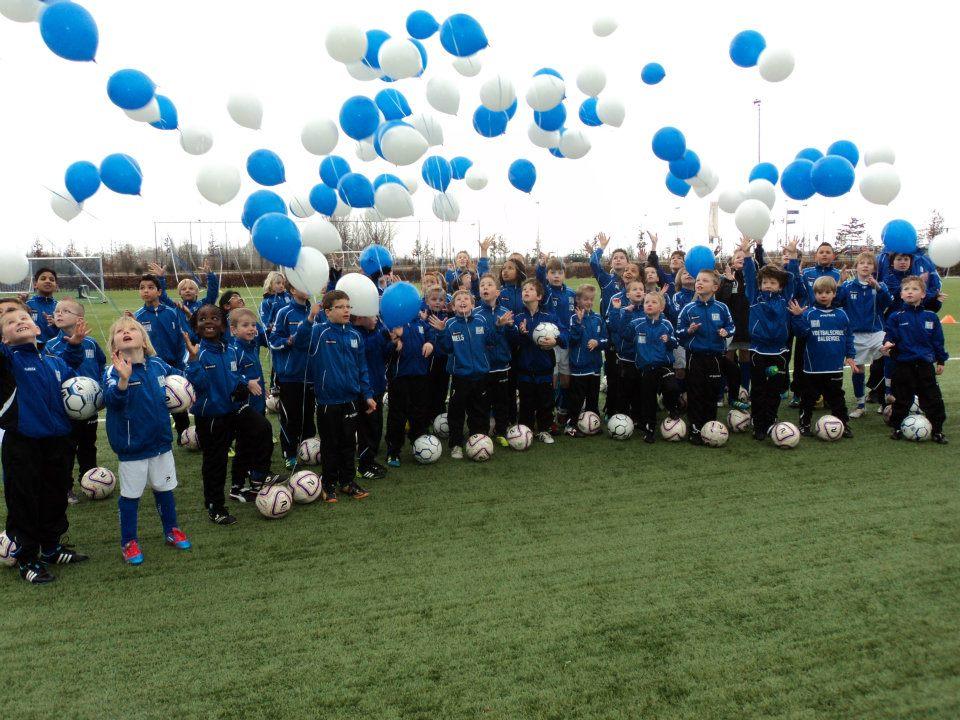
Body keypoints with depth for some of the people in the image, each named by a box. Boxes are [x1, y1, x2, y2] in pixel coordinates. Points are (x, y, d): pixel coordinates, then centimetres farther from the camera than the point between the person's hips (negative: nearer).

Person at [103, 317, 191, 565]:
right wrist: (123, 379, -52)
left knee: (164, 489, 18)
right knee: (130, 495, 9)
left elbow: (178, 377, 19)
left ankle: (171, 529, 37)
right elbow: (112, 398, -35)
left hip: (161, 441, 4)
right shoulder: (114, 371, -16)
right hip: (131, 446, -4)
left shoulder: (158, 365, -3)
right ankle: (129, 542, 25)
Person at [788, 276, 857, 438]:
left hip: (835, 367, 2)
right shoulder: (809, 314, -4)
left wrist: (850, 356, 9)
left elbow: (848, 337, 12)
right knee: (808, 398, 8)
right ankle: (804, 425, 19)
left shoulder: (841, 315, 4)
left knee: (836, 398, 10)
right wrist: (797, 317, -26)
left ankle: (844, 425, 20)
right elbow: (801, 333, -14)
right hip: (813, 367, -2)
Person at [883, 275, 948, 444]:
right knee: (901, 399, 8)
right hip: (903, 365, -1)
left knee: (932, 398, 5)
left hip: (925, 364, 1)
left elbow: (938, 340, 9)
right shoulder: (896, 317, -1)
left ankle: (937, 429, 15)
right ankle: (897, 428, 20)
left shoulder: (931, 317, 4)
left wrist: (941, 361, 10)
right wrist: (888, 343, -24)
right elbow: (891, 335, -1)